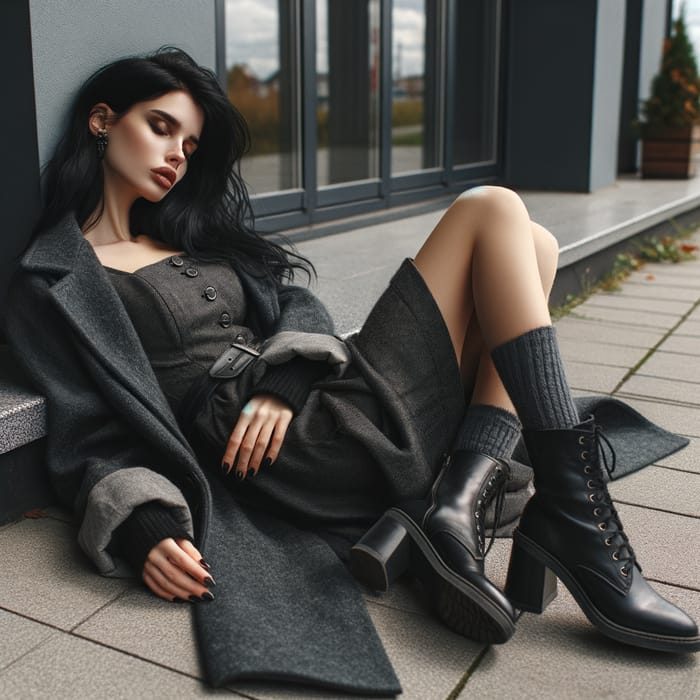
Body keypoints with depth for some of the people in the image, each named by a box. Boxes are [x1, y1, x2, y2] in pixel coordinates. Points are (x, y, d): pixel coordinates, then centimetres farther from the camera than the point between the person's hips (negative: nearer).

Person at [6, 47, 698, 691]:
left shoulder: (194, 234, 25)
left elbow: (297, 303, 13)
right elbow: (91, 440, -5)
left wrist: (282, 380, -8)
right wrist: (140, 527, -24)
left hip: (335, 393, 8)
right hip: (315, 443, -7)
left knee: (531, 250, 5)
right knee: (490, 210, -7)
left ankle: (456, 505, -15)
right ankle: (575, 519, -18)